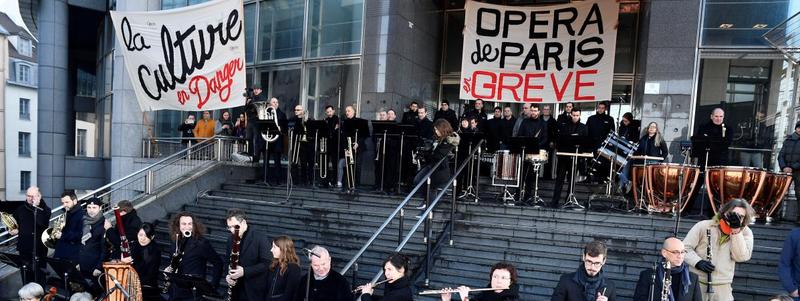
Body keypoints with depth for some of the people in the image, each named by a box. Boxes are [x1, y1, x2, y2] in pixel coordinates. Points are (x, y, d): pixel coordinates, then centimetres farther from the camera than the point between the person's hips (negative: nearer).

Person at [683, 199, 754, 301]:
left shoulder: (745, 233, 4)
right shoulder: (704, 226, -2)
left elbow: (741, 257, -10)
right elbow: (685, 248, -1)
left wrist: (736, 231, -17)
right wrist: (698, 262, -17)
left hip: (722, 287, 1)